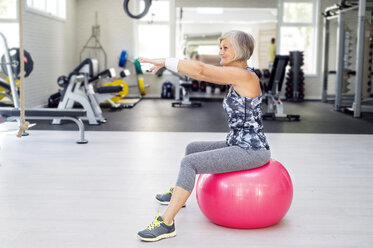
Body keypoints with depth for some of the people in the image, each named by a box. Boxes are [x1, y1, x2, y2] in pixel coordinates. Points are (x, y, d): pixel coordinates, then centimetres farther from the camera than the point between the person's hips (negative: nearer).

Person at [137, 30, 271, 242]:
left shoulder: (245, 76, -18)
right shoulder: (238, 76, 10)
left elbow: (201, 70, -25)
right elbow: (204, 73, 8)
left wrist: (164, 61, -18)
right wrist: (167, 64, 0)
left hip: (252, 151, -10)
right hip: (239, 145, 10)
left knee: (190, 162, -21)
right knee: (193, 148, 25)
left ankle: (166, 224, -19)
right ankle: (177, 193, 49)